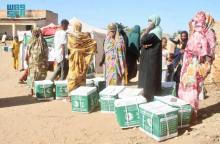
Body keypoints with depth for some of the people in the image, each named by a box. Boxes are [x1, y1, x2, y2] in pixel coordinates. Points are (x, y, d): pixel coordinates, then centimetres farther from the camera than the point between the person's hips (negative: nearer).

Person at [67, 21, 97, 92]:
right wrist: (92, 51, 7)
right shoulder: (85, 35, -3)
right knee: (82, 73, 11)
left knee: (73, 74, 3)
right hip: (82, 57, 3)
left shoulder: (70, 36, -9)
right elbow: (94, 43, -7)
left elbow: (69, 46, -1)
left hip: (74, 57, -3)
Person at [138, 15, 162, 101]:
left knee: (149, 77, -6)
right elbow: (141, 42, 10)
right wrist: (144, 44, -12)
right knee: (145, 76, 13)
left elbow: (143, 40, -23)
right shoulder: (151, 31, 16)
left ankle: (149, 96, 1)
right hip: (147, 57, 10)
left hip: (151, 58, -10)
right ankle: (146, 94, 21)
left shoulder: (156, 31, -13)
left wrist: (146, 30, -11)